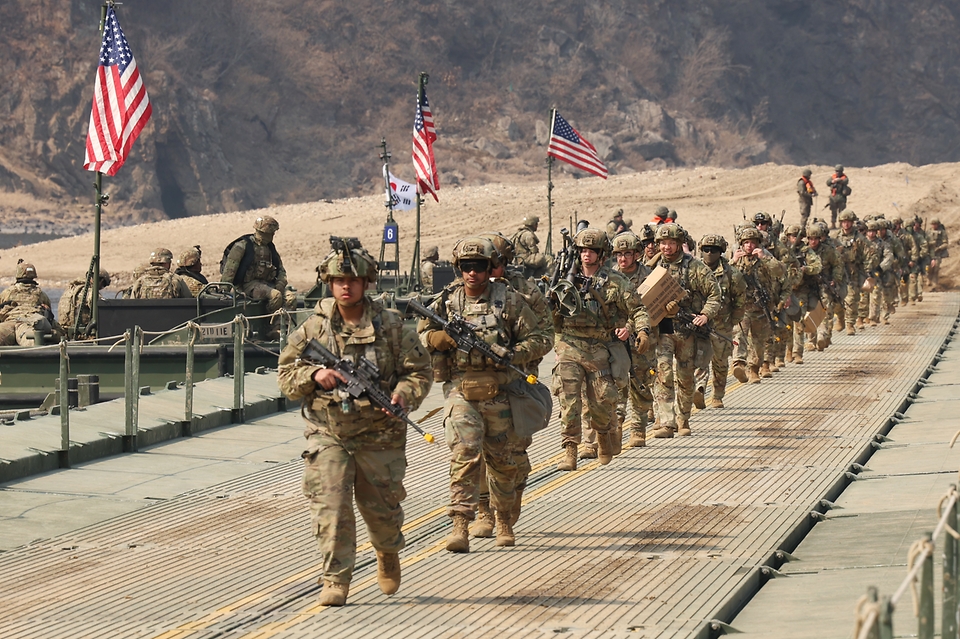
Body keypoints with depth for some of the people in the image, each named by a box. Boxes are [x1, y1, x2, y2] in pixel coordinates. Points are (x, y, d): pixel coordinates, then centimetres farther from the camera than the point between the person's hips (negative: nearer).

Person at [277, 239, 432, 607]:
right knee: (330, 507, -11)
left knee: (382, 507, 11)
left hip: (379, 435, 0)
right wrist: (314, 375, -16)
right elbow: (286, 375, 6)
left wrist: (404, 395, -18)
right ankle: (336, 580, -5)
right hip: (328, 434, 0)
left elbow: (419, 369, 3)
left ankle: (388, 554, 43)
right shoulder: (313, 328, 3)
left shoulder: (390, 325, 1)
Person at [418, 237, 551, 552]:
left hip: (499, 393, 0)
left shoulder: (509, 300, 1)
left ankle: (504, 519, 30)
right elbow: (421, 336, 12)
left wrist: (512, 355, -16)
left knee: (502, 460, 11)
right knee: (464, 455, -14)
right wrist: (445, 336, -10)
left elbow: (540, 339, 1)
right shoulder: (447, 301, 6)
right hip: (461, 392, 0)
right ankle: (460, 525, -17)